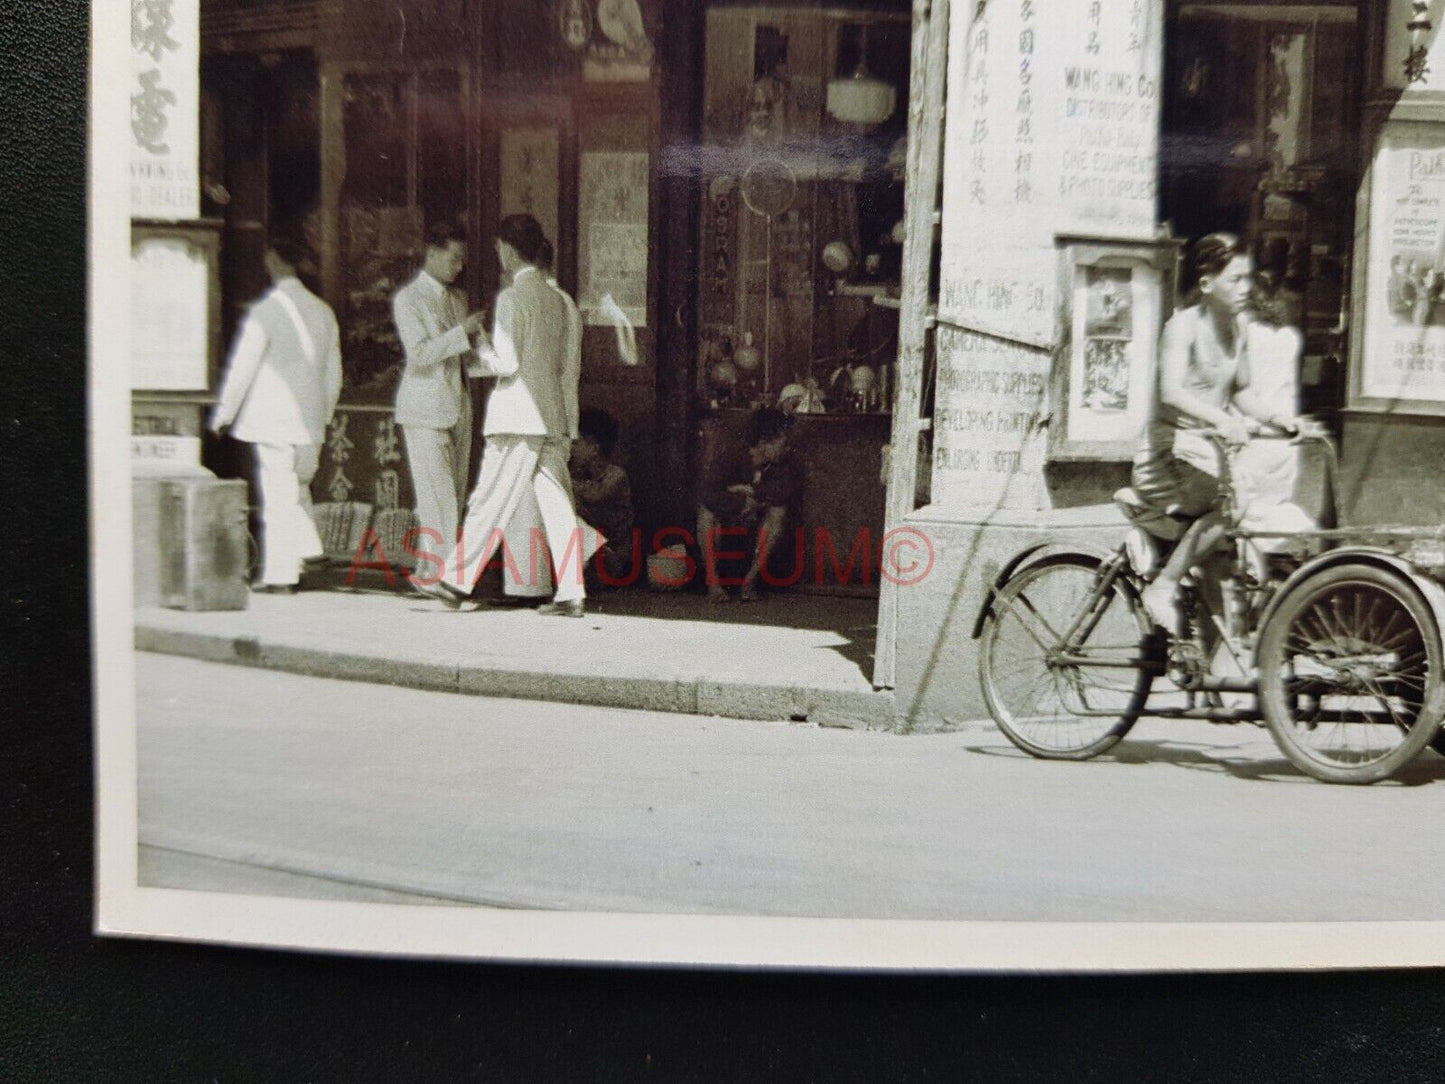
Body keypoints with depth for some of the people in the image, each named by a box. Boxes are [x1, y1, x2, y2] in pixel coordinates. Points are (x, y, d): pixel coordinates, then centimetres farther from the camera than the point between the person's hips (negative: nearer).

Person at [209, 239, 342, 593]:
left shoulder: (264, 311, -11)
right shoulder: (323, 311, 7)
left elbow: (242, 369, -8)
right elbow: (334, 374, 12)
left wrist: (221, 415, 2)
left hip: (272, 419, -5)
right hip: (310, 420, 5)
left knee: (278, 496, -1)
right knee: (298, 490, 19)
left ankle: (281, 576, 3)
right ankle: (306, 552, 15)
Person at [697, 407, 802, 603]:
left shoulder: (786, 461, -14)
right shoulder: (729, 454, -26)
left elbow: (789, 489, -28)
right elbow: (708, 494, -35)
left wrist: (749, 489, -29)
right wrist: (743, 503, -33)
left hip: (753, 516, 3)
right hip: (725, 515, -3)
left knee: (779, 511, -26)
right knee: (708, 508, -34)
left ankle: (750, 580, -21)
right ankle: (713, 581, -26)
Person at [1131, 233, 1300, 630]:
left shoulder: (1237, 324, 9)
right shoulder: (1185, 324, -15)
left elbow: (1241, 391, 17)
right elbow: (1172, 391, -31)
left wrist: (1274, 417, -3)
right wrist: (1222, 419, -46)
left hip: (1208, 448, 8)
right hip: (1169, 453, -8)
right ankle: (1161, 589, -19)